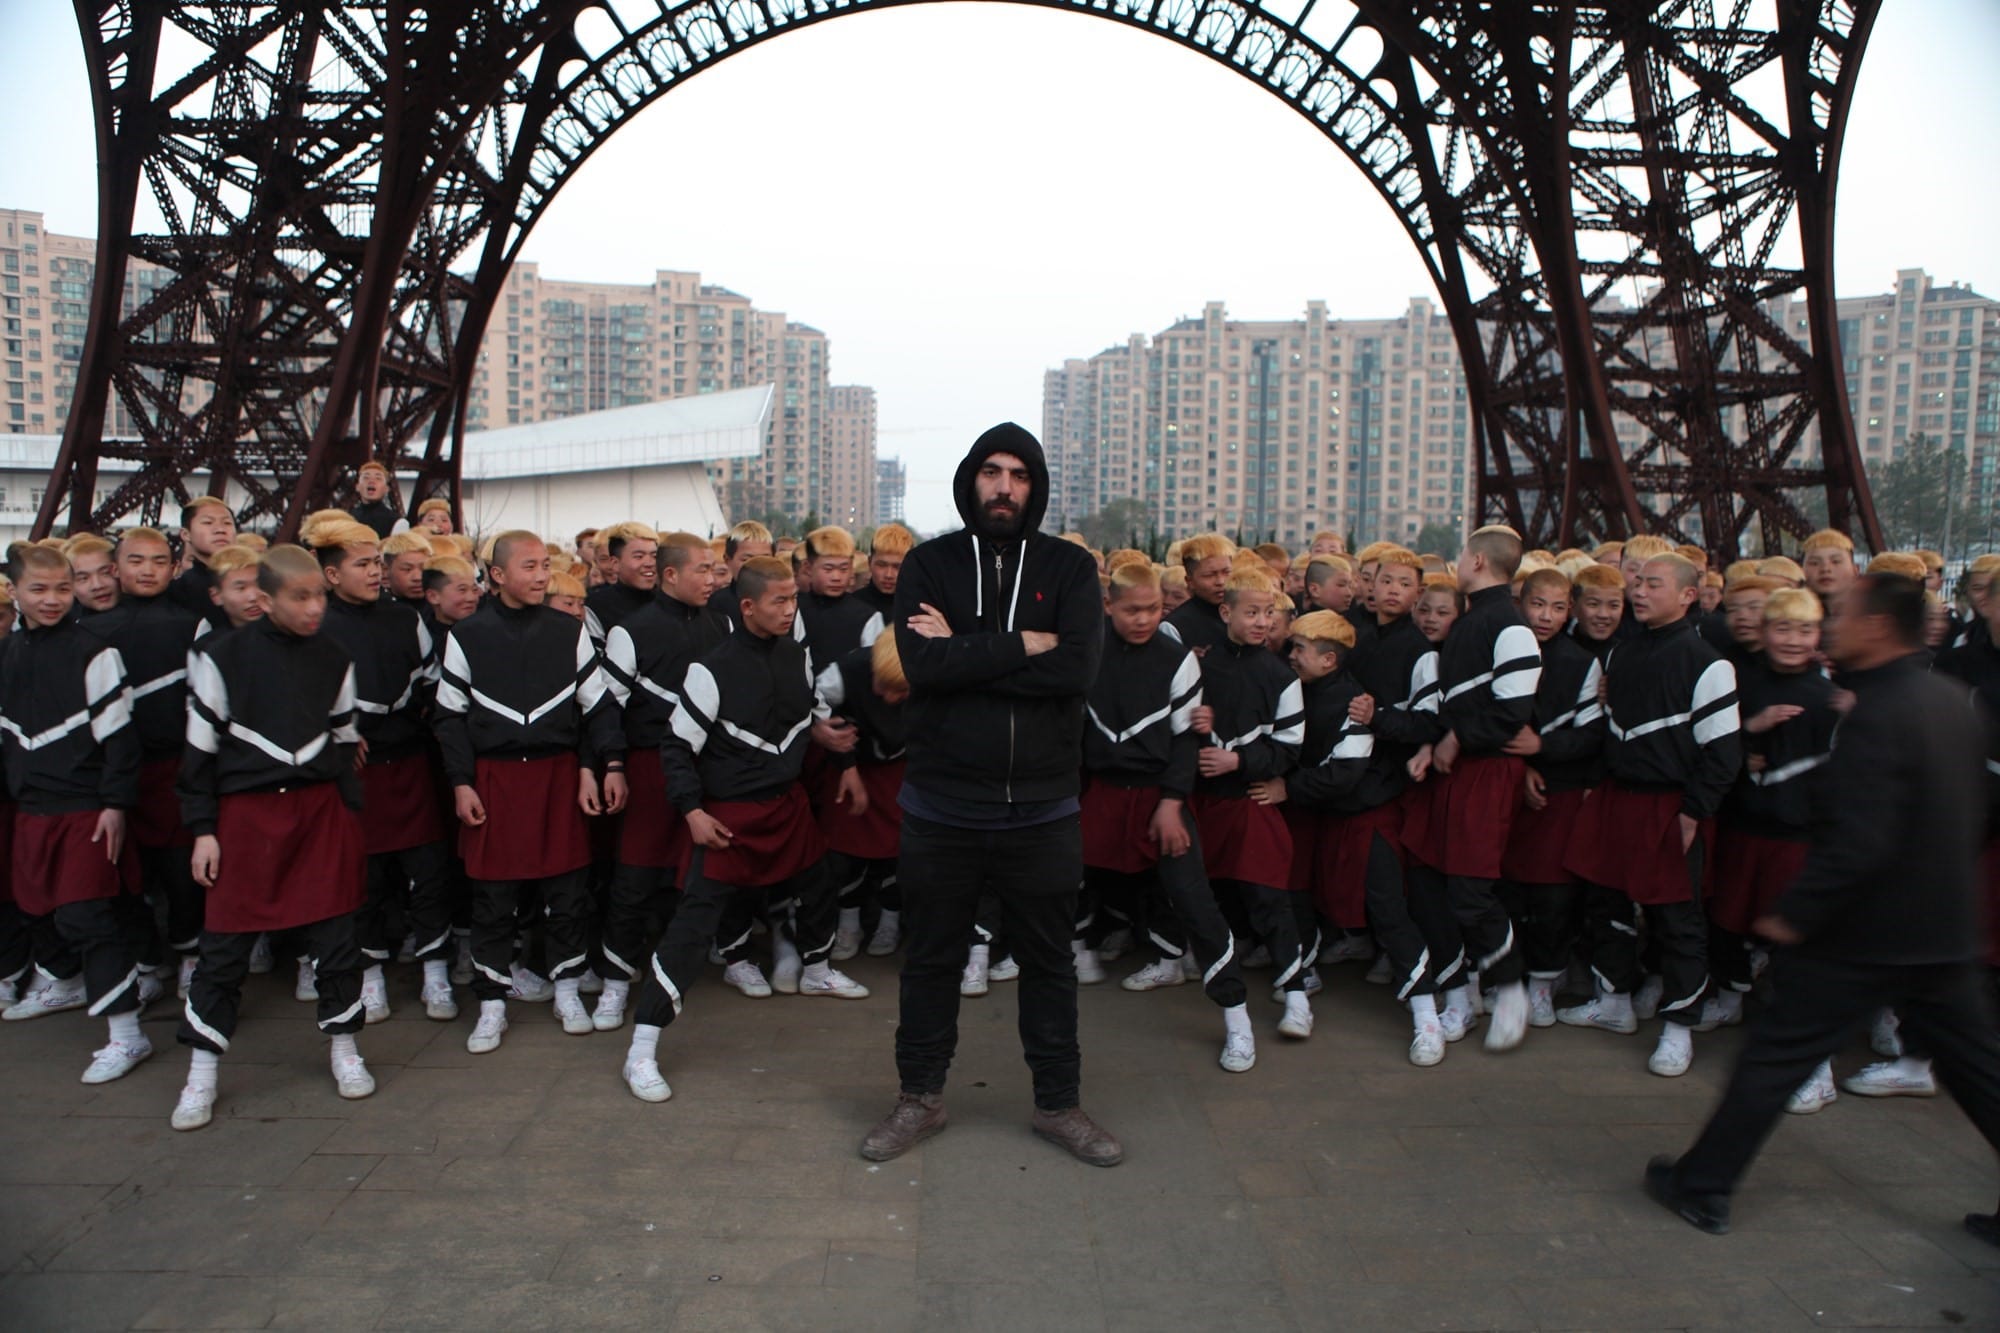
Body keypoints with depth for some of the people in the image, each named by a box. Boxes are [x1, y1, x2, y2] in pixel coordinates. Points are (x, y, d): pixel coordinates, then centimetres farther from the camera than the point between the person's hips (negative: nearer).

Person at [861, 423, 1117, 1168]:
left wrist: (965, 652, -15)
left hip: (1042, 809, 0)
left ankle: (1058, 1104, 33)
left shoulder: (1070, 568, 1)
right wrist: (1023, 645, -16)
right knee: (930, 959, 15)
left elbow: (1077, 670, -16)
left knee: (1049, 962, 14)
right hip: (941, 806, 0)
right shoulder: (929, 564, 1)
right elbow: (922, 663, -16)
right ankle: (920, 1099, 35)